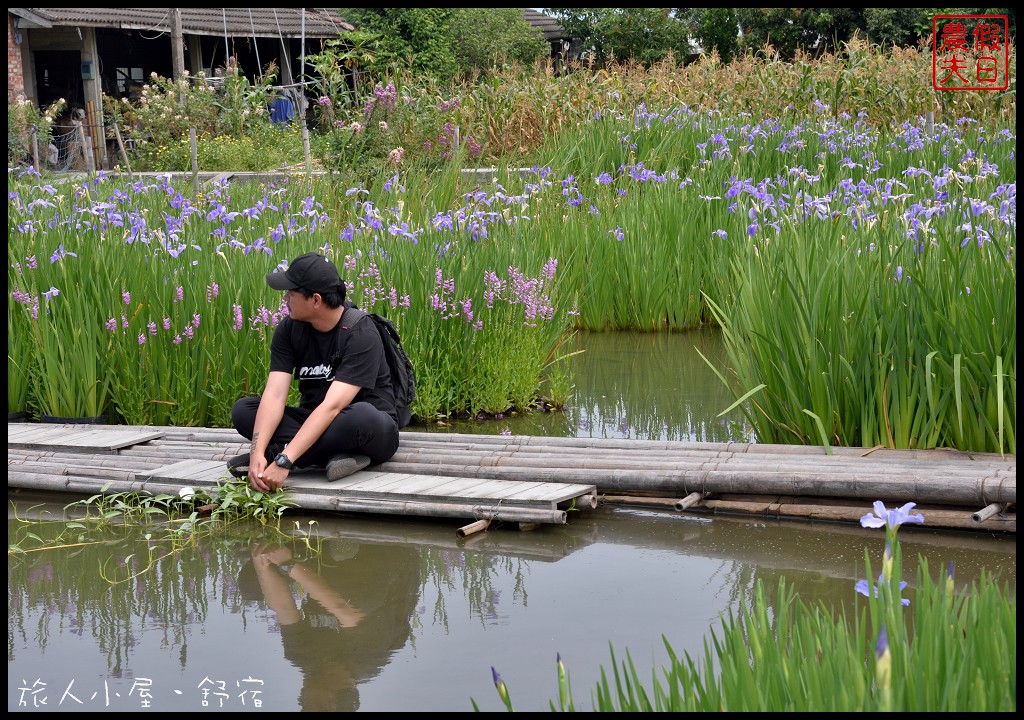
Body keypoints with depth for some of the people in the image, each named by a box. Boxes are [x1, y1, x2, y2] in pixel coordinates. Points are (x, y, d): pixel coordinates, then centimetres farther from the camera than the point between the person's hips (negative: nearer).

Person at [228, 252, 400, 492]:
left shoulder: (361, 334, -22)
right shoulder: (289, 329, -4)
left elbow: (332, 406, -32)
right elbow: (275, 394, -15)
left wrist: (283, 461, -40)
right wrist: (257, 452, -32)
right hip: (314, 423, 6)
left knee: (362, 415, -40)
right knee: (243, 410, -14)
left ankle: (275, 452, -27)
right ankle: (335, 454, -27)